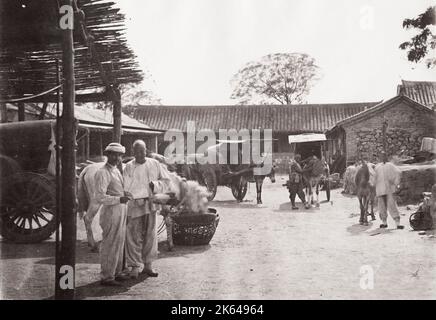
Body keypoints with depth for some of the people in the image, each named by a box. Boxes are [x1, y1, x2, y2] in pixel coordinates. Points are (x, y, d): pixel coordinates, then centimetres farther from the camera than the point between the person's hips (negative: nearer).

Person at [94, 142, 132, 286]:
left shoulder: (116, 170, 13)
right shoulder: (103, 173, -16)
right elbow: (100, 197, -22)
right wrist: (119, 199, -28)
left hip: (121, 211, 10)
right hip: (111, 211, -10)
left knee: (119, 242, 17)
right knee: (110, 245, -3)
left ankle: (117, 272, 29)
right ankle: (107, 277, 5)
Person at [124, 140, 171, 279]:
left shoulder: (154, 164, 7)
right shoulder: (129, 167, -1)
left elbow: (166, 179, 13)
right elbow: (126, 188, -6)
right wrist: (137, 199, -19)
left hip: (151, 205, 3)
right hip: (134, 205, -3)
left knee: (150, 236, 7)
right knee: (134, 237, -2)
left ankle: (148, 265, 17)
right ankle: (135, 266, 6)